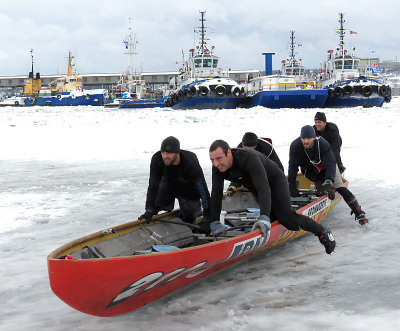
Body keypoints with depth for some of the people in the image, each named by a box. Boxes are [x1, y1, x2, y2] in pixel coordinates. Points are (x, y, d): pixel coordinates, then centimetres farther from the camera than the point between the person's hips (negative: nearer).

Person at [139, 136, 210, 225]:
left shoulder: (190, 163, -40)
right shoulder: (157, 159, -31)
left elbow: (203, 189, -36)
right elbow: (153, 186, -25)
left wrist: (207, 216, -37)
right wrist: (149, 210, -32)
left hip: (188, 189, -3)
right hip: (168, 183, 3)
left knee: (189, 220, 2)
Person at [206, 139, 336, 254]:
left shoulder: (249, 158, -43)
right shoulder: (217, 168, -23)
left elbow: (264, 188, -50)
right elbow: (216, 195, -19)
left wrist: (264, 217, -61)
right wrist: (214, 222, -29)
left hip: (274, 179, -7)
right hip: (253, 186, 7)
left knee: (286, 216, -20)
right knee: (273, 216, 6)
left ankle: (323, 232, -4)